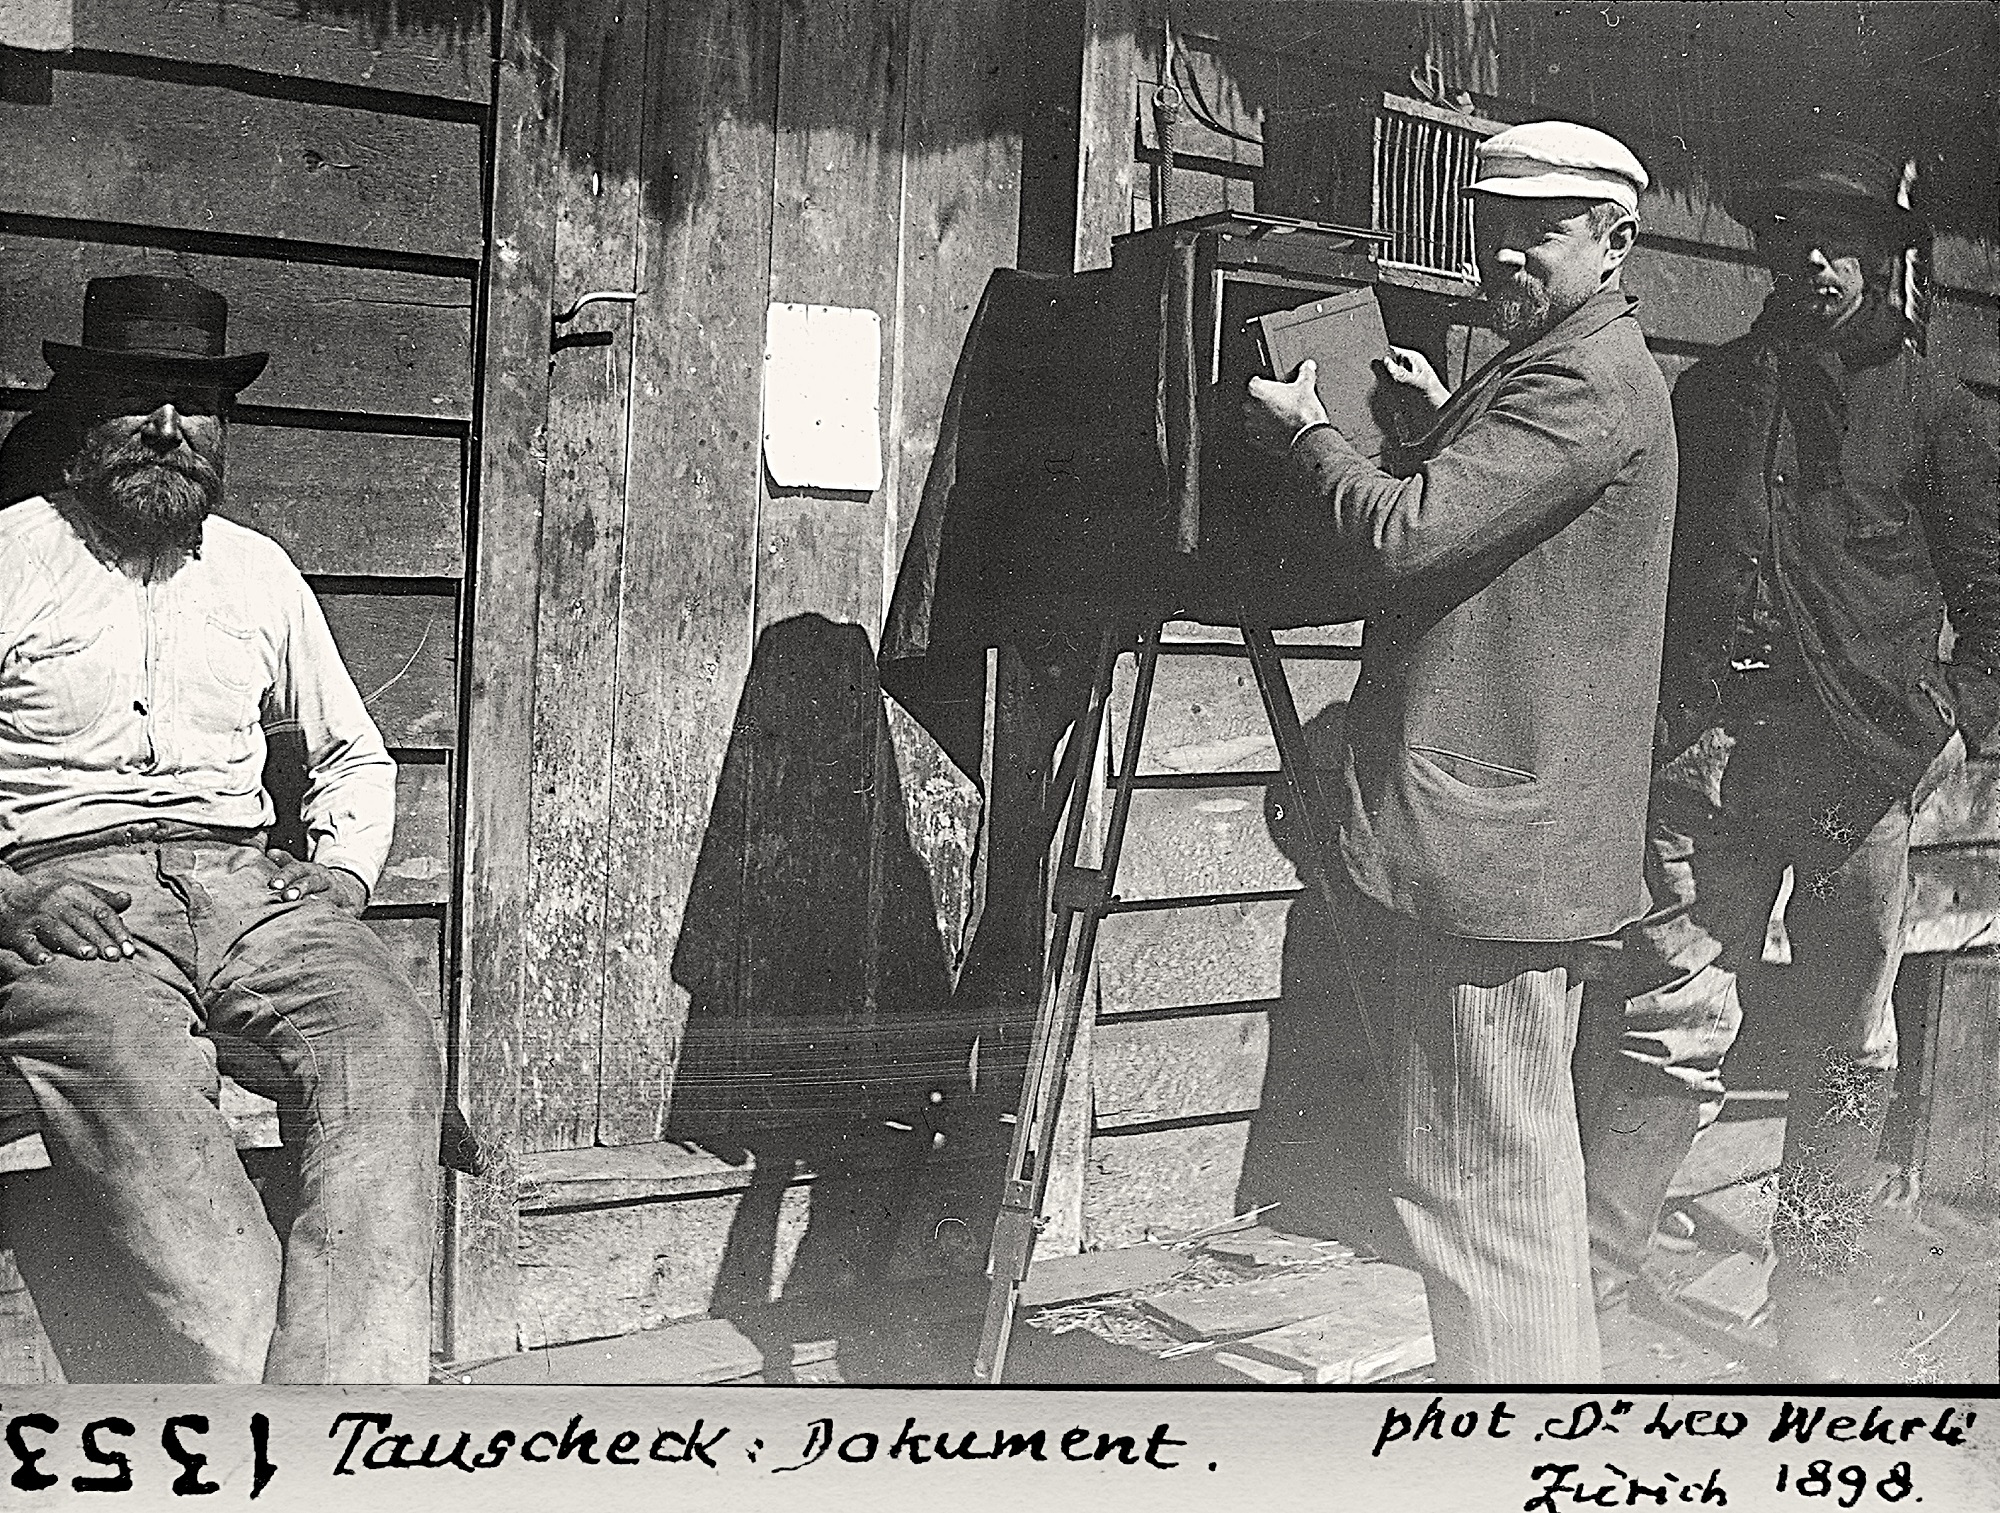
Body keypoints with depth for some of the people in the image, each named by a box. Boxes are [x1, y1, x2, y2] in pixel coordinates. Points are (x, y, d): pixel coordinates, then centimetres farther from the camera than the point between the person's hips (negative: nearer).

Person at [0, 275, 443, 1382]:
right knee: (134, 1088, -36)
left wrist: (343, 872, 10)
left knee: (387, 1043, -30)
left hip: (248, 879, 3)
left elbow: (355, 758, 30)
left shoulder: (259, 571, 22)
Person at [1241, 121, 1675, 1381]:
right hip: (1516, 837, 11)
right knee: (1522, 1180, 20)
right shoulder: (1559, 368, 21)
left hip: (1485, 844, -11)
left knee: (1482, 1189, -6)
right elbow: (1471, 535, 27)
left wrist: (1303, 435, -4)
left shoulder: (1589, 380, -13)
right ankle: (1555, 1376, 33)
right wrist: (1447, 426, 15)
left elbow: (1404, 536, -21)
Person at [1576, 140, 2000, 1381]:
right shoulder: (1713, 388, 15)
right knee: (1675, 1024, -5)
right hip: (1711, 753, 0)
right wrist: (1666, 713, 8)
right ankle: (1590, 1270, 4)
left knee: (1848, 1047, 8)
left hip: (1863, 766, 0)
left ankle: (1819, 1290, 22)